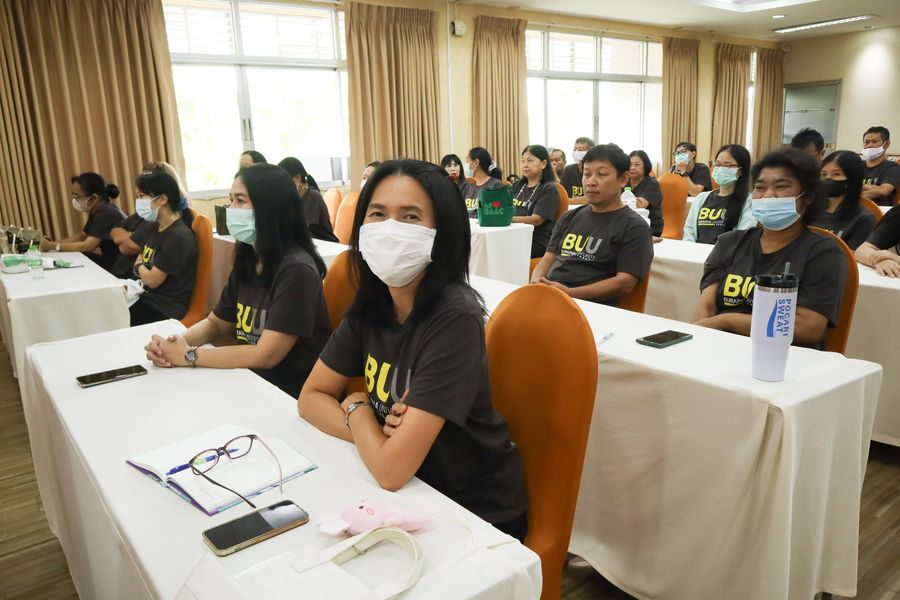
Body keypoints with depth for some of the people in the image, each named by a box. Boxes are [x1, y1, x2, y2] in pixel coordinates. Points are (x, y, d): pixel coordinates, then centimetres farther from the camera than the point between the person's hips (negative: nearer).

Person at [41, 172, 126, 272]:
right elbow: (82, 236, 17)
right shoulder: (95, 211, 7)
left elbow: (87, 246, -25)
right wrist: (54, 242, 3)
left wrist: (53, 246, -17)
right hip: (109, 260, 8)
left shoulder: (106, 213, -22)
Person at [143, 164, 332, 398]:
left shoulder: (296, 270, -21)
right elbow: (216, 322, 13)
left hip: (291, 396, -6)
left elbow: (265, 355, -23)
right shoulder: (247, 260, 3)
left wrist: (189, 355, -17)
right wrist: (179, 342, -7)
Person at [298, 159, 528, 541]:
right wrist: (377, 437, -16)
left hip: (477, 515, -5)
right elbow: (311, 398, 2)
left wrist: (356, 408, -9)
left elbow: (391, 470, -29)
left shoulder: (454, 319, -27)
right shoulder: (371, 303, -6)